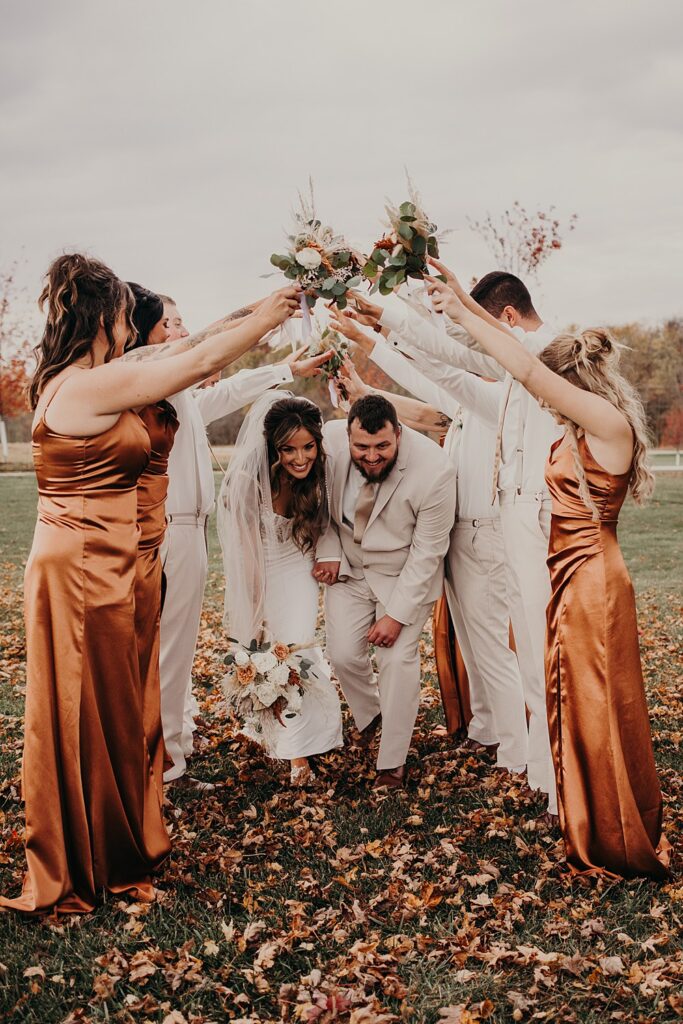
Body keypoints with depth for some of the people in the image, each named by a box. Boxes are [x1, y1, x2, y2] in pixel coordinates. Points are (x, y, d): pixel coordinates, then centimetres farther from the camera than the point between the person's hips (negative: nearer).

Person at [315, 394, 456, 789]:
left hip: (405, 572, -3)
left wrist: (397, 614, -18)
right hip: (348, 564, 3)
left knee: (399, 659, -8)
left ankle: (393, 762, 11)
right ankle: (369, 713, 34)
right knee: (343, 654, 0)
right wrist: (328, 552, -12)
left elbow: (428, 550, -20)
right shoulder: (330, 441, -21)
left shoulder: (433, 470, -29)